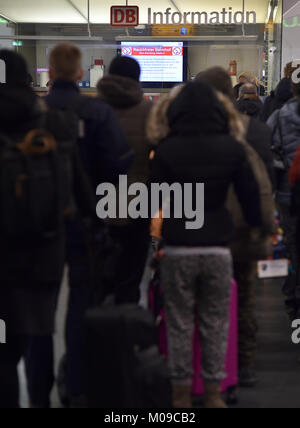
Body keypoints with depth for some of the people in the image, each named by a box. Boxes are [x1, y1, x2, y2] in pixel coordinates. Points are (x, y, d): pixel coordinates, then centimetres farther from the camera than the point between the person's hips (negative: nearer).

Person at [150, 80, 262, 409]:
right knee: (215, 323, 12)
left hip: (178, 248, -1)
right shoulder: (231, 148, -2)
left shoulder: (166, 150, -6)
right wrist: (256, 224, 19)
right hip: (218, 248, 1)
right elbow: (249, 193, 4)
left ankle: (181, 393, 17)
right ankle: (213, 392, 18)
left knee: (180, 324, 9)